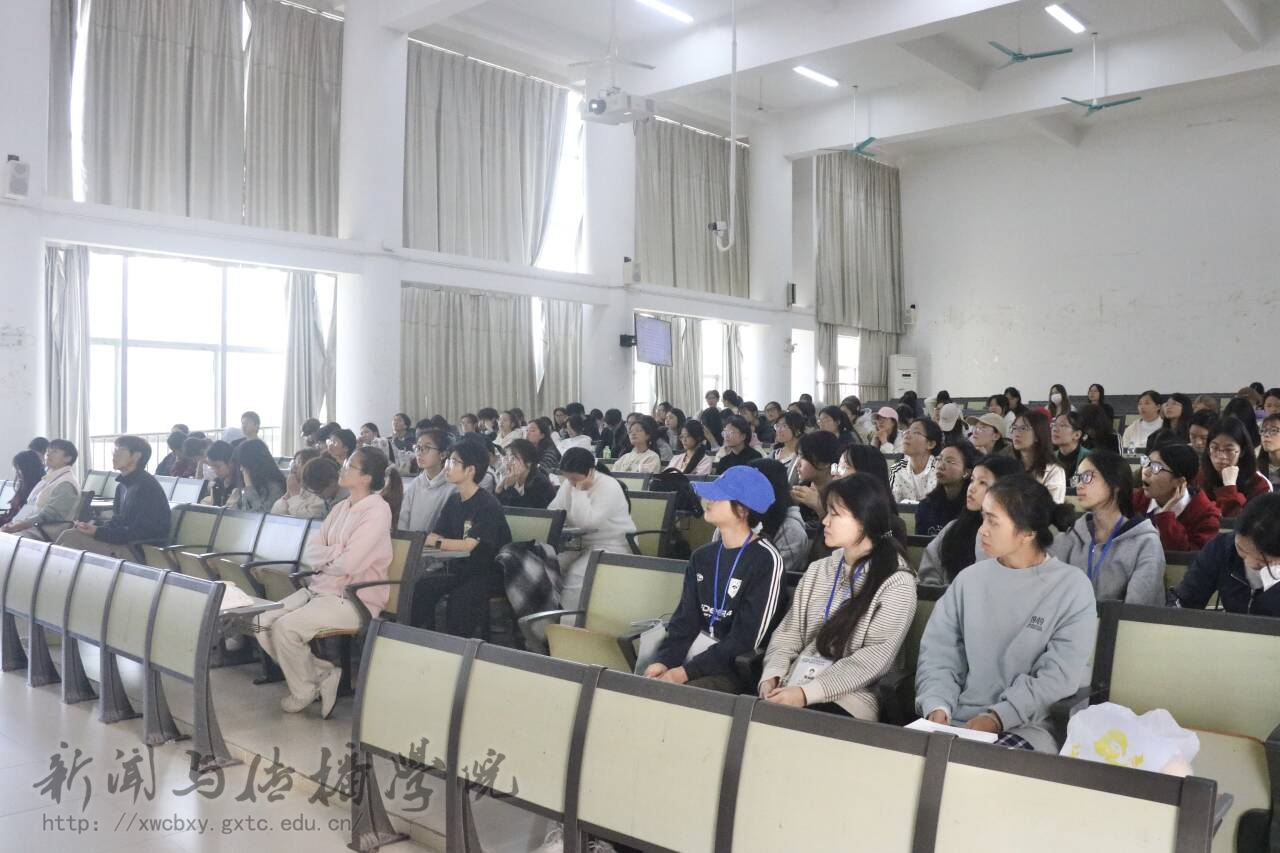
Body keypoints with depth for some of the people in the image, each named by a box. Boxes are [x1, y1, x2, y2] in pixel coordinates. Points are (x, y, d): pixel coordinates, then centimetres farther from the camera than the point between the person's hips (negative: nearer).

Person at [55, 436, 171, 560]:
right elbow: (117, 521, 16)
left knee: (71, 538, -15)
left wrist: (98, 532, -19)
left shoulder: (147, 487, -15)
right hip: (125, 542, 9)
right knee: (69, 535, -3)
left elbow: (138, 533, -20)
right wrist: (93, 527, -4)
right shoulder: (123, 485, 14)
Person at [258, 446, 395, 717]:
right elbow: (309, 552, 7)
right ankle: (321, 674, 6)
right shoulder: (341, 507, 13)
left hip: (354, 599, -8)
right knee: (263, 622, -5)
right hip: (320, 589, 8)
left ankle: (305, 690, 5)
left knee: (286, 627, -22)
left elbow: (346, 564, -21)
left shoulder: (377, 511, -13)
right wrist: (336, 553, -12)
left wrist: (323, 556, -2)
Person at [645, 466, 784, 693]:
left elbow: (744, 640, -14)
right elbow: (686, 619, 7)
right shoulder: (702, 557, 11)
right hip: (694, 655, 6)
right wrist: (664, 660, -12)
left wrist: (686, 672, -17)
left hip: (735, 668, -6)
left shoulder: (765, 560, -11)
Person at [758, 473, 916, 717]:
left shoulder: (896, 582, -4)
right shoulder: (817, 570, 14)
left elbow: (876, 656, -12)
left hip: (847, 700, -5)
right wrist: (772, 676, -6)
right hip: (790, 690, 5)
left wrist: (808, 693, -19)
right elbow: (788, 632, 13)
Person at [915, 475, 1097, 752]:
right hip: (957, 720, 3)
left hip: (1026, 727, -3)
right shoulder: (969, 579, 8)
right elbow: (937, 652, 5)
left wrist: (997, 717, -17)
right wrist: (938, 708, -12)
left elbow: (1059, 675, -9)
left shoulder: (1072, 587, -2)